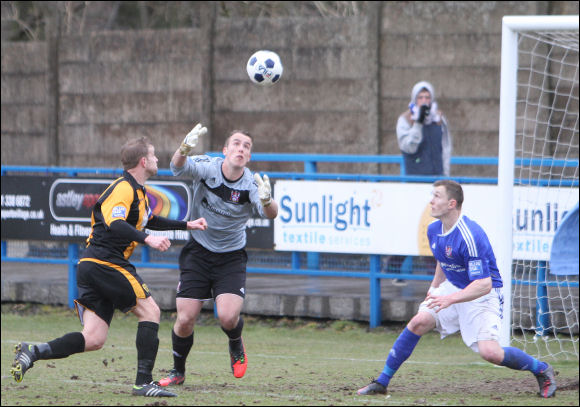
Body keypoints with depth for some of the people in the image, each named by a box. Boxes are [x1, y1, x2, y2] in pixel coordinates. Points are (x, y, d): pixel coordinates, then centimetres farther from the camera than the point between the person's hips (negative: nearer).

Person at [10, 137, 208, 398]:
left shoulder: (136, 191, 22)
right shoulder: (124, 189, -11)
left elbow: (149, 220, 39)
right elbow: (115, 224, -27)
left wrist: (186, 225, 38)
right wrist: (147, 239, -36)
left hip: (90, 267, 10)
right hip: (105, 264, -10)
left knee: (93, 339, 1)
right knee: (149, 310, -4)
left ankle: (32, 352, -9)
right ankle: (143, 382, -7)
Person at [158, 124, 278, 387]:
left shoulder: (251, 184, -14)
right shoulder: (207, 167, -13)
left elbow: (271, 214, -29)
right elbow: (178, 167, -31)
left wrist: (266, 201, -52)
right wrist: (184, 149, -53)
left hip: (231, 257, 0)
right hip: (198, 252, 0)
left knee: (228, 316, -19)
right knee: (185, 320, -5)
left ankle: (236, 345, 17)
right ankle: (178, 372, 20)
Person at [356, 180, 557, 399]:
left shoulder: (469, 236, -28)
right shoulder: (434, 229, -2)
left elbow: (484, 285, -31)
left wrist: (450, 299, -38)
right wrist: (433, 291, 18)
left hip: (483, 296, -7)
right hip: (453, 288, 7)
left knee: (489, 352, -21)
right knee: (418, 322, -12)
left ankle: (541, 370, 5)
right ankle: (382, 382, -3)